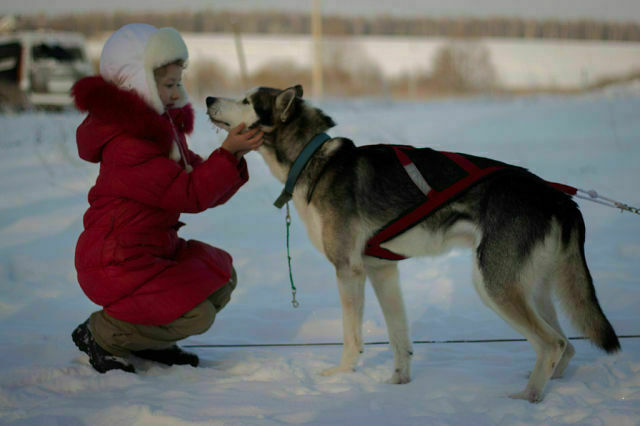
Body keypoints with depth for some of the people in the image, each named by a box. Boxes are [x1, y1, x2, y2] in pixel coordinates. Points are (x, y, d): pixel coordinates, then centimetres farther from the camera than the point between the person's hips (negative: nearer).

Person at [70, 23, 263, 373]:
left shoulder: (164, 128, 10)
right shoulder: (126, 145, -23)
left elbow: (204, 189, 7)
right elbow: (190, 195, -25)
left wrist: (236, 152, -8)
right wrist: (227, 153, -24)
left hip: (154, 249, 11)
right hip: (118, 263, -11)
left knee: (221, 277, 13)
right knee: (195, 315, -17)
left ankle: (149, 340, 20)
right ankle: (100, 335, 0)